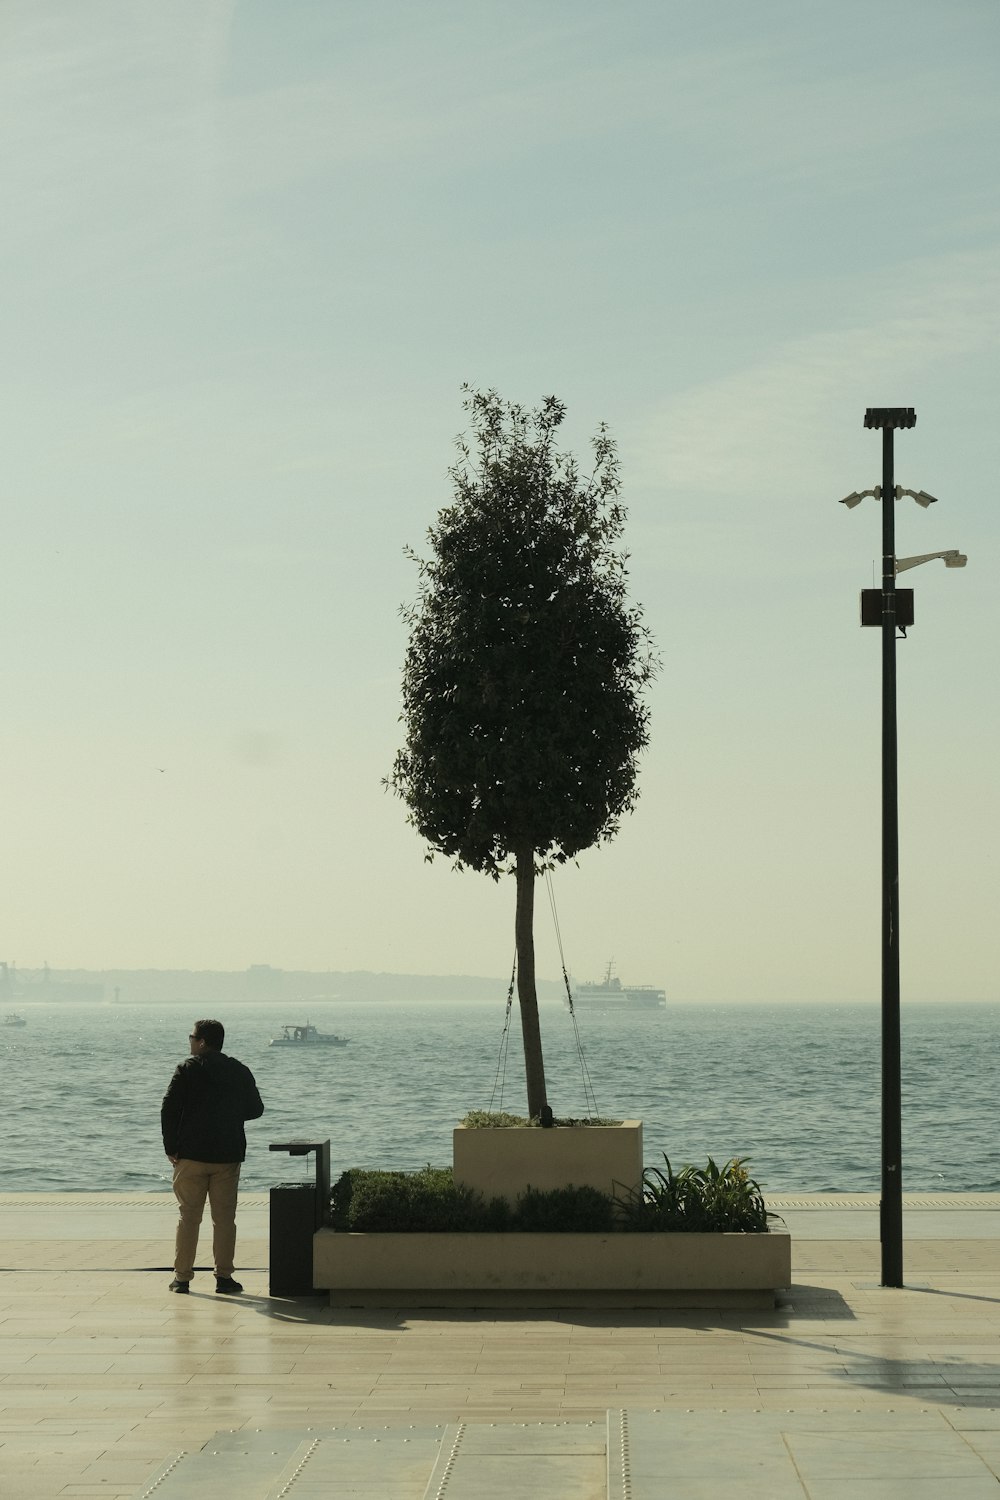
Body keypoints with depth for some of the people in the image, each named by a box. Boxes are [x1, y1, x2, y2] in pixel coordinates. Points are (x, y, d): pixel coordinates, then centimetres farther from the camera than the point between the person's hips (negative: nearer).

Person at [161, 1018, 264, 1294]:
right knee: (224, 1218, 6)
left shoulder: (187, 1069, -5)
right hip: (228, 1156, 2)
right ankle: (224, 1276, 4)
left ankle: (182, 1276, 5)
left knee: (188, 1217, 4)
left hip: (191, 1155, -2)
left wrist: (171, 1148, -1)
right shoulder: (240, 1072, 5)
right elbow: (255, 1109, 12)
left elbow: (169, 1109, -9)